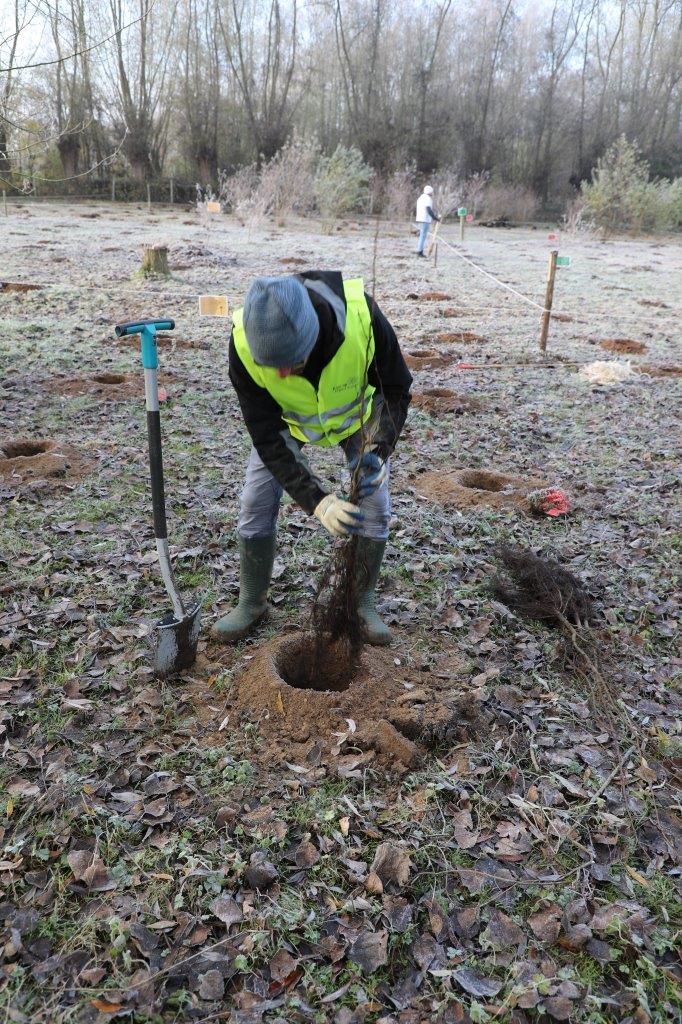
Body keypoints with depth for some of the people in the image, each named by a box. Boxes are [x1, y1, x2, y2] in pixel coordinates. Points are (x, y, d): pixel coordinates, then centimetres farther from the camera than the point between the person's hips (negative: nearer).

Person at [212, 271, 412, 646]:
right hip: (287, 418, 0)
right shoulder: (244, 344, -38)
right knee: (256, 504, -4)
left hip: (358, 410, 0)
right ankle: (251, 603, 17)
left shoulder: (361, 314, -41)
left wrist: (379, 448, -41)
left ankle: (362, 602, 17)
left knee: (374, 505, -5)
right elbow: (267, 437, -31)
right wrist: (316, 499, -42)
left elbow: (396, 389, -23)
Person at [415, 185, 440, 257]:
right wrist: (436, 218, -14)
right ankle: (420, 251, -12)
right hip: (425, 219, -10)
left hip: (420, 218, 10)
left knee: (422, 235, 13)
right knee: (423, 236, -9)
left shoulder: (421, 197, 19)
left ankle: (419, 251, 13)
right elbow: (429, 210, -19)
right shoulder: (428, 198, -11)